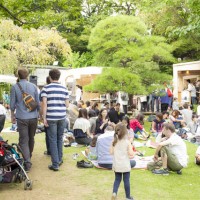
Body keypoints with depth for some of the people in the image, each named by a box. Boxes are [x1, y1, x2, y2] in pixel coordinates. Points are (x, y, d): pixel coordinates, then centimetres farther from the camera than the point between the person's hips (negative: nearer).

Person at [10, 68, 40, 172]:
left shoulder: (15, 87, -4)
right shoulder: (33, 86, 3)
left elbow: (12, 104, 0)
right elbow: (38, 103, 7)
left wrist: (12, 116, 14)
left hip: (21, 118, -3)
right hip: (33, 117, 3)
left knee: (23, 141, -2)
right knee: (31, 138, 19)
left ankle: (27, 162, -13)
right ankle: (29, 156, 37)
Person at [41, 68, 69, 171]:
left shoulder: (46, 88, -3)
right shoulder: (64, 89, 6)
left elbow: (44, 103, -9)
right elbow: (67, 104, 6)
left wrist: (44, 118, -6)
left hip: (51, 117, -3)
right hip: (62, 117, 3)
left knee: (53, 140, 1)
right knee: (60, 138, 17)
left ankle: (55, 164, 0)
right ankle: (59, 159, 27)